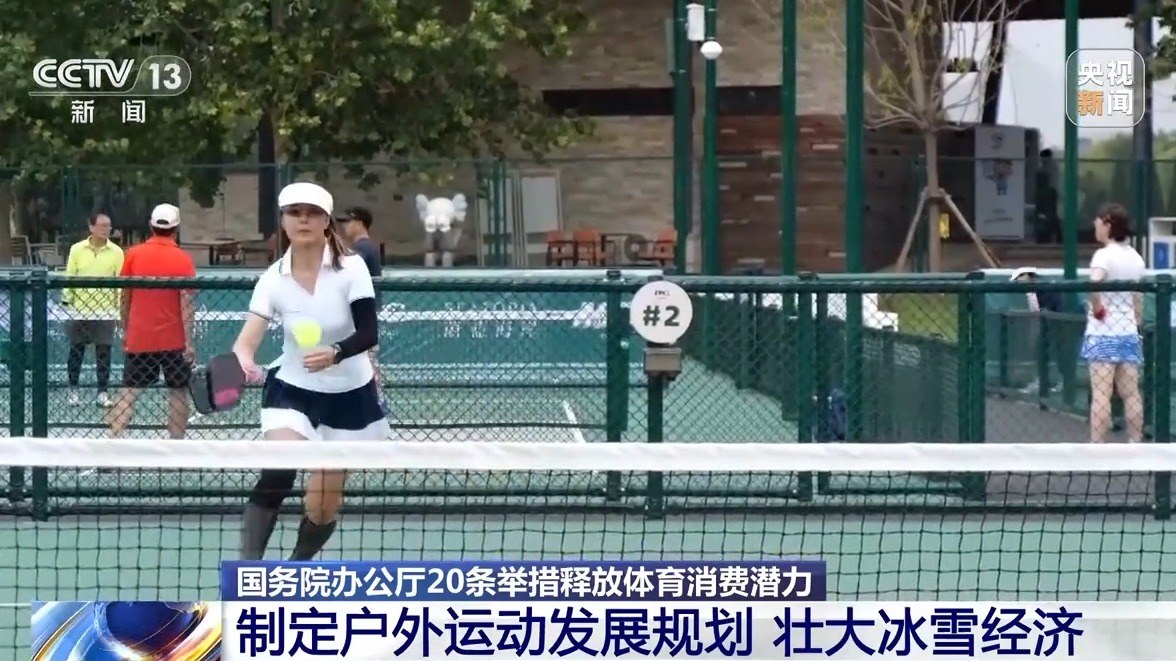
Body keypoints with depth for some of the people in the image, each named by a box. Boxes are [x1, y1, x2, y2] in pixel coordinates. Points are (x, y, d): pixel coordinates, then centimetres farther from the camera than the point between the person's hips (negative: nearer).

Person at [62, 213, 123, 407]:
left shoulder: (116, 252, -1)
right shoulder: (77, 249, 0)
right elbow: (69, 277, 3)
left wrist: (121, 308, -3)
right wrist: (66, 302, 0)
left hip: (106, 311, 0)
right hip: (79, 310, 0)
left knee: (104, 353, 1)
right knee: (76, 351, 8)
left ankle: (103, 393, 9)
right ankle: (73, 390, 20)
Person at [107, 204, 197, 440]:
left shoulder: (133, 255, 0)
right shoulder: (183, 260, -8)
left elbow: (125, 297, 7)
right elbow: (186, 302, -13)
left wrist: (126, 330, 19)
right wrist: (189, 342, -14)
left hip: (138, 338, 2)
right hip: (173, 340, -2)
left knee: (129, 392, 4)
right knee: (178, 392, 9)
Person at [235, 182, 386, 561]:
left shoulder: (351, 268, -15)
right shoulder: (273, 278, -12)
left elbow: (368, 333, -22)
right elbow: (249, 337, -22)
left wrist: (335, 353, -42)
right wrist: (242, 361, -46)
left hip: (349, 394, 0)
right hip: (292, 389, 0)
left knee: (322, 508, 4)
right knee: (277, 473, -29)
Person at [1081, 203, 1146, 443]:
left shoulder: (1104, 255, -11)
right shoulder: (1135, 257, 10)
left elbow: (1094, 284, -31)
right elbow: (1138, 298, 16)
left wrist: (1097, 309, -16)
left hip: (1103, 332, -6)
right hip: (1128, 331, 6)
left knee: (1101, 395, -7)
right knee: (1131, 394, 8)